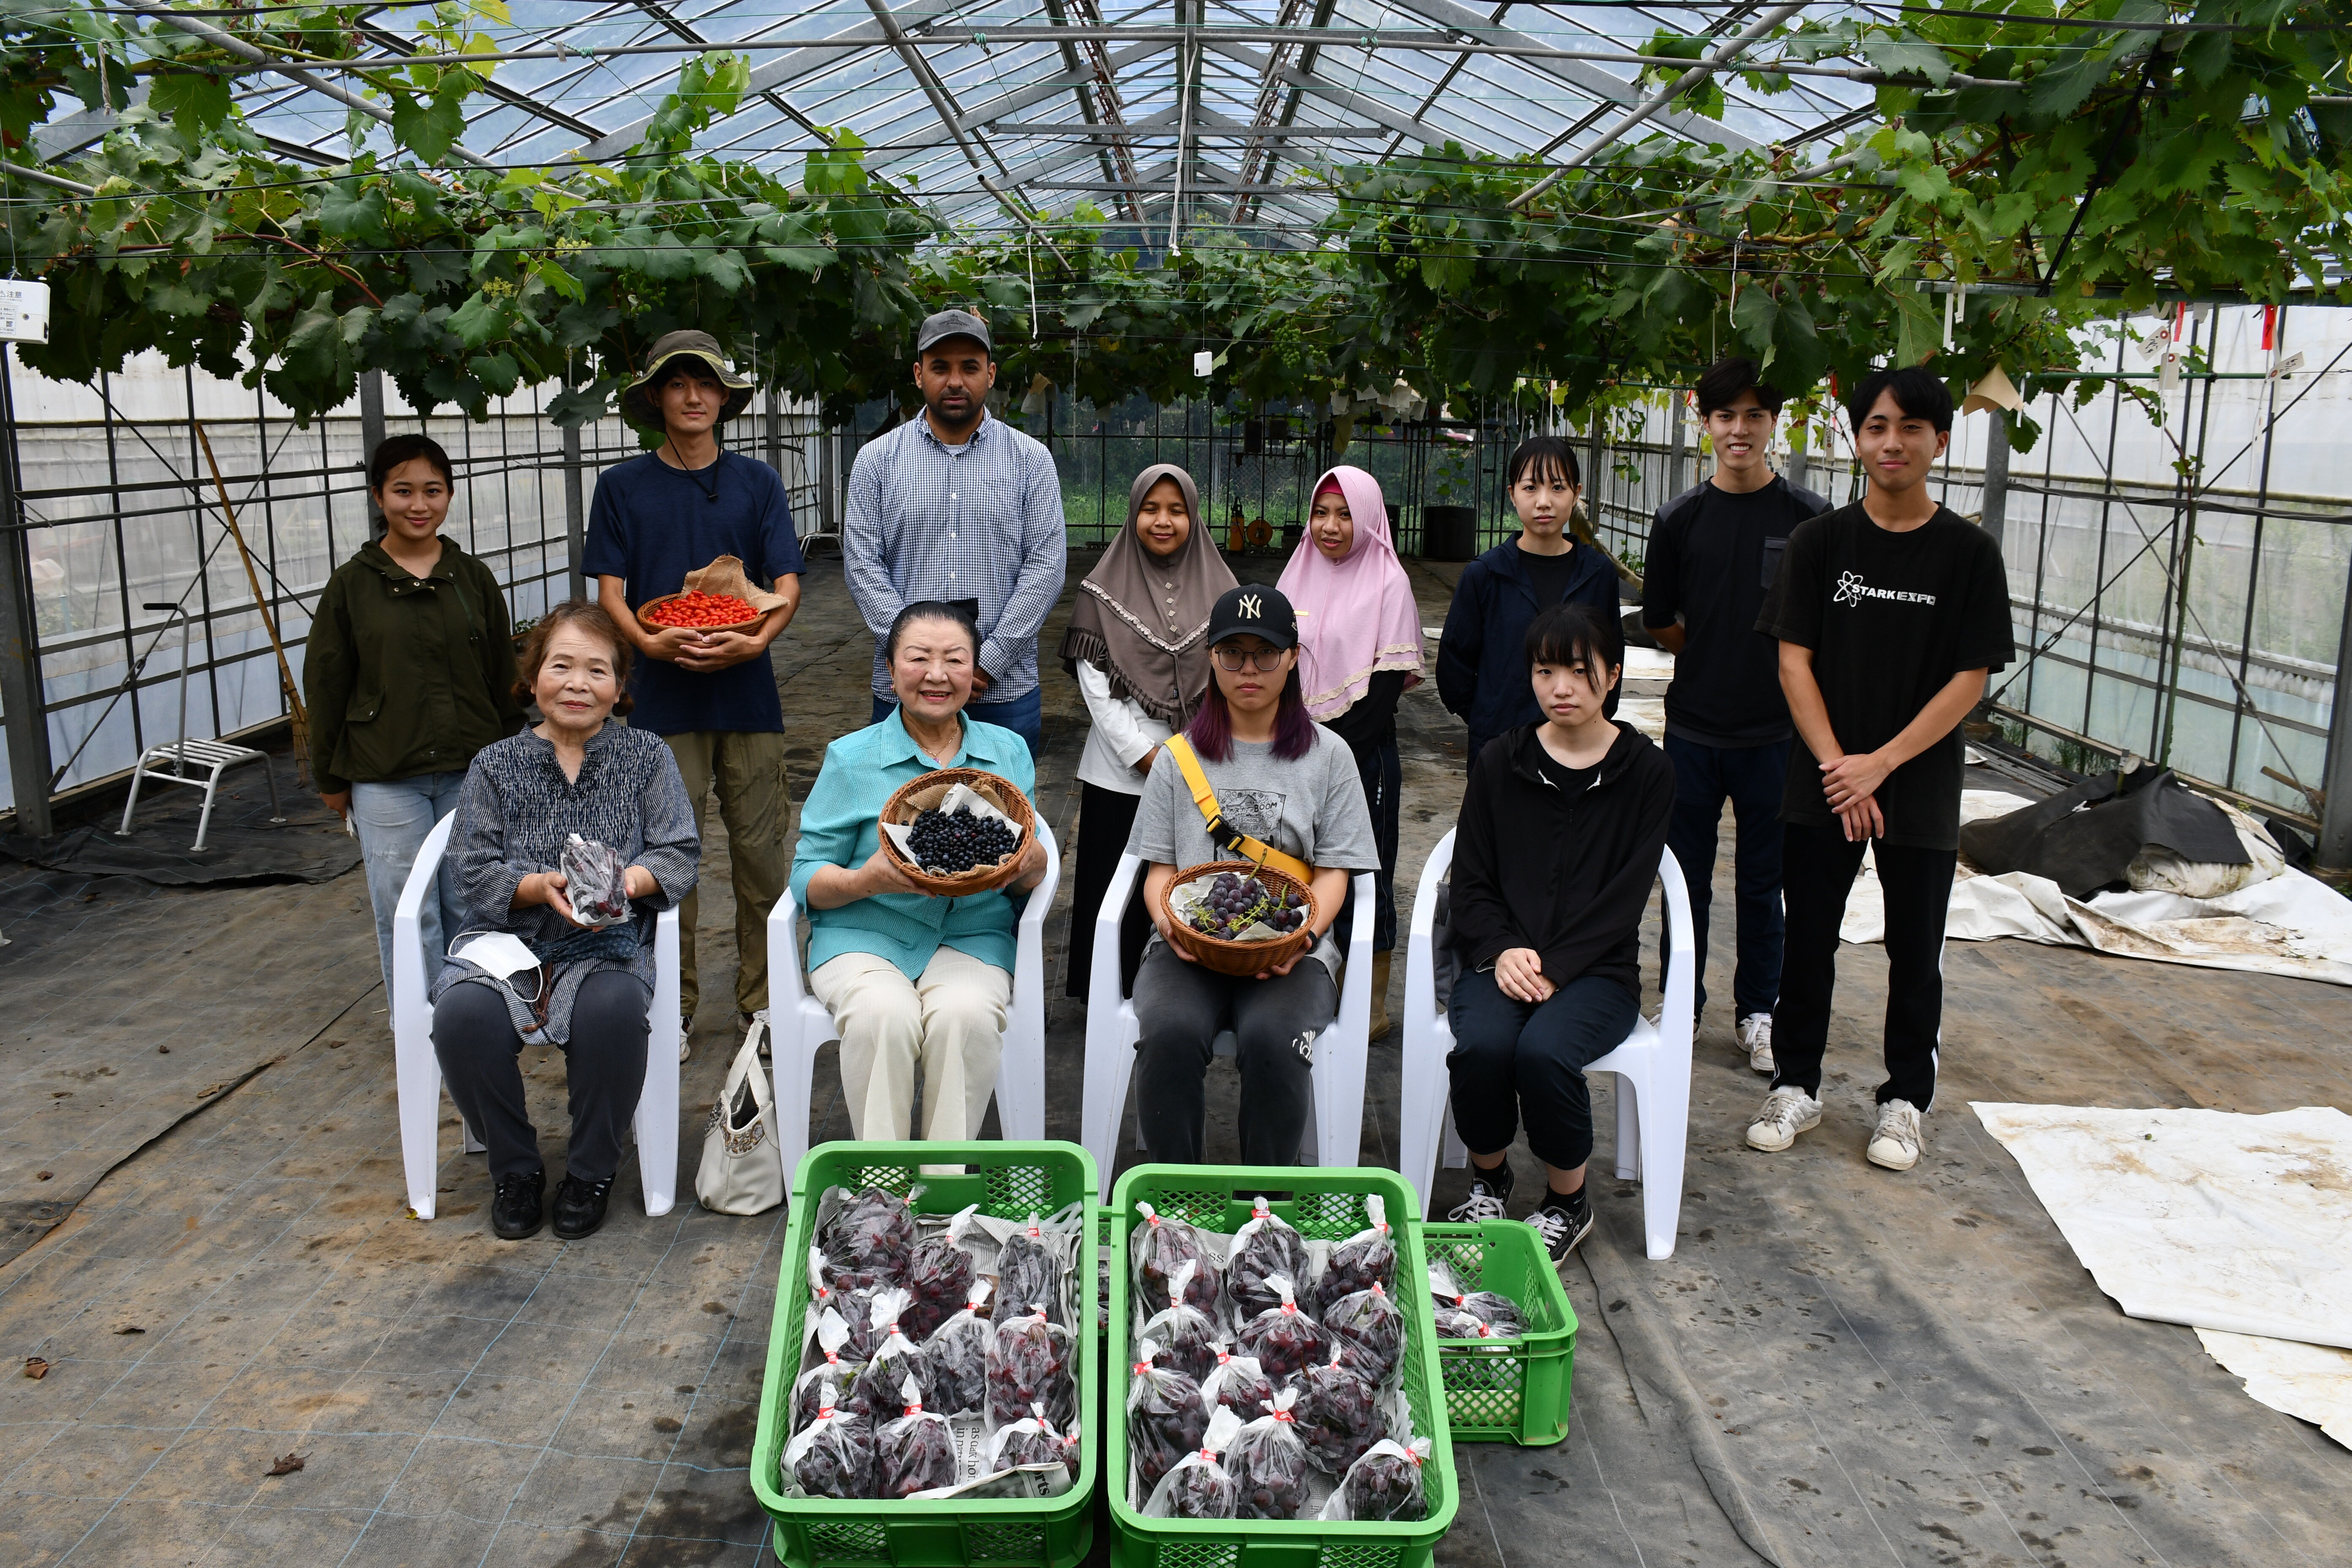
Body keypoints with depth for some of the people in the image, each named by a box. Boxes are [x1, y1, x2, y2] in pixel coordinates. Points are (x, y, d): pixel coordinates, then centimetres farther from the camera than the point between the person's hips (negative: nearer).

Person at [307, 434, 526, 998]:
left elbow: (503, 677, 11)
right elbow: (325, 687, 4)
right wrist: (330, 777, 5)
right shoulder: (352, 585, 1)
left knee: (469, 907, 9)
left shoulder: (475, 579, 6)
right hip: (383, 780, -2)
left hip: (470, 772, 2)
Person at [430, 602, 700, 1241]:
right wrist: (542, 886, -19)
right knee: (462, 1014, -30)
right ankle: (515, 1169, -1)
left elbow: (680, 854, 0)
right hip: (510, 936, 2)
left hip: (610, 942, -1)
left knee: (613, 1008, -35)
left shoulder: (647, 757, 6)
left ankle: (591, 1171, -7)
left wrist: (628, 879, -21)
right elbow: (473, 872, 1)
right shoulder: (496, 766, 8)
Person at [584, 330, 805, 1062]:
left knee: (760, 851, 5)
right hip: (665, 695, -1)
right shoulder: (623, 486, 5)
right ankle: (672, 1007, 18)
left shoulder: (757, 481, 7)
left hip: (749, 693, 1)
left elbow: (787, 583, 1)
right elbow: (609, 589, 1)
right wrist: (648, 641, -20)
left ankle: (760, 1000, 20)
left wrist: (757, 639, -19)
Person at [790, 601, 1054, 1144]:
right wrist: (869, 880, -21)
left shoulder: (1007, 752, 9)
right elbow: (808, 880, 1)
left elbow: (1029, 883, 12)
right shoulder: (851, 758, 2)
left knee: (965, 1013, -31)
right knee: (884, 1015, -33)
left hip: (971, 936, 1)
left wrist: (1031, 863, -14)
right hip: (864, 935, -1)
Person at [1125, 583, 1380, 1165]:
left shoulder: (1327, 755, 12)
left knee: (1271, 1039, -33)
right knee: (1170, 1033, -31)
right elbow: (1160, 867, 11)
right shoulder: (1180, 756, 15)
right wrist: (1169, 922, -12)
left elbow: (1334, 870, 6)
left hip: (1290, 952, -1)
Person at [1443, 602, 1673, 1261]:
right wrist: (1503, 951, -13)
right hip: (1501, 957, 2)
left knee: (1544, 1051, -31)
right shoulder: (1502, 761, 7)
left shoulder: (1646, 772, 2)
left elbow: (1624, 896, -4)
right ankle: (1488, 1179, 1)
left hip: (1597, 967, -2)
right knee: (1483, 1045, -30)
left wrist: (1553, 966, -16)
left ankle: (1568, 1202, -3)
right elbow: (1471, 880, 6)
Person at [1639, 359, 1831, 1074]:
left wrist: (1778, 666, -2)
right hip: (1693, 726, 1)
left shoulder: (1808, 517, -3)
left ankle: (1757, 1011, 24)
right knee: (1687, 875, 10)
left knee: (1762, 882, 9)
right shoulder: (1680, 518, 1)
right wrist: (1716, 661, 7)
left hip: (1773, 729, -1)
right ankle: (1682, 1003, 25)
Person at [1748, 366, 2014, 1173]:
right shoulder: (1819, 541, 0)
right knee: (1808, 941, 8)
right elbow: (1794, 660, -3)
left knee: (1915, 952, 9)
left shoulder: (1969, 552, -3)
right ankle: (1796, 1085, 24)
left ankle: (1906, 1102, 25)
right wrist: (1836, 766, -12)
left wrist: (1880, 763, -14)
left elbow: (1969, 679, -6)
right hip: (1822, 785, 1)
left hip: (1921, 788, -1)